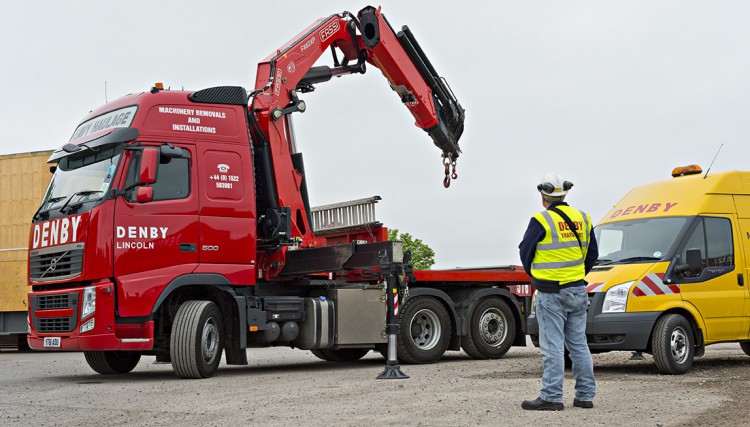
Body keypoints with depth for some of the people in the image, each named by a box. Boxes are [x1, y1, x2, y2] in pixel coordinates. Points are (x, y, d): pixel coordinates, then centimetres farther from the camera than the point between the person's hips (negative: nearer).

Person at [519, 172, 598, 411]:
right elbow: (592, 254, 16)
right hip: (578, 290, 7)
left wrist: (533, 275, 16)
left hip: (551, 294, -7)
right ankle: (585, 395, 16)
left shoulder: (541, 220, -12)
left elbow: (525, 252, -2)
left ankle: (551, 397, -2)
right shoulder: (582, 219, 8)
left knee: (553, 347, -4)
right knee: (578, 344, 12)